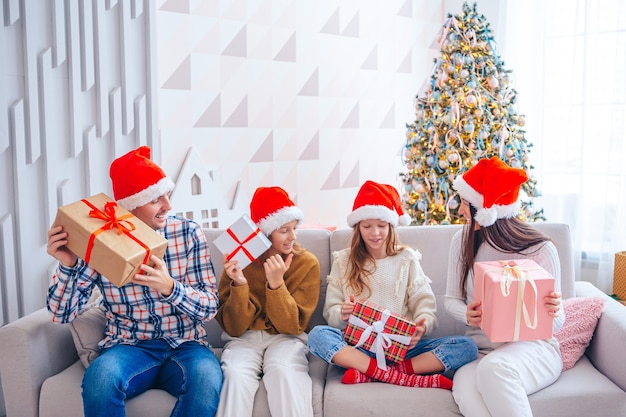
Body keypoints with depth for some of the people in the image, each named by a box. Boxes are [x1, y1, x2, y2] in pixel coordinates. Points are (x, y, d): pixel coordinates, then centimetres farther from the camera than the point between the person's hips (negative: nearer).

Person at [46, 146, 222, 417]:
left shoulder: (189, 233, -4)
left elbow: (209, 307, -6)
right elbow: (63, 314, 0)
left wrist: (170, 287, -26)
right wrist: (67, 265, -19)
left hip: (184, 346, 0)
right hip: (129, 347, 0)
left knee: (206, 376, -34)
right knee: (100, 376, -34)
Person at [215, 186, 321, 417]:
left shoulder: (307, 262, -8)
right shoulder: (240, 261, -5)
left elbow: (293, 326, -10)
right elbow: (234, 327, -6)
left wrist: (276, 284, -25)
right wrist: (240, 285, -23)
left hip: (286, 338, -1)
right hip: (245, 338, 1)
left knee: (282, 369, -33)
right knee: (236, 373, -30)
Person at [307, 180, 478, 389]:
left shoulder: (407, 258, 10)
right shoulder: (343, 261, 10)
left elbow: (425, 304, 4)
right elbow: (331, 311, 5)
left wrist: (422, 326, -20)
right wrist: (342, 314, -19)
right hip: (358, 345, -1)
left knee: (466, 346, -21)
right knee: (317, 335, -31)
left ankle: (368, 372, -29)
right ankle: (409, 378, -34)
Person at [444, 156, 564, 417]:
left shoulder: (541, 250, -10)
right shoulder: (462, 241, -1)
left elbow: (555, 323, -3)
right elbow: (452, 299, 7)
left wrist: (550, 313, -27)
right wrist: (467, 315, -16)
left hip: (532, 347, -2)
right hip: (479, 349, 2)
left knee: (493, 368, -38)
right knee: (466, 395, -34)